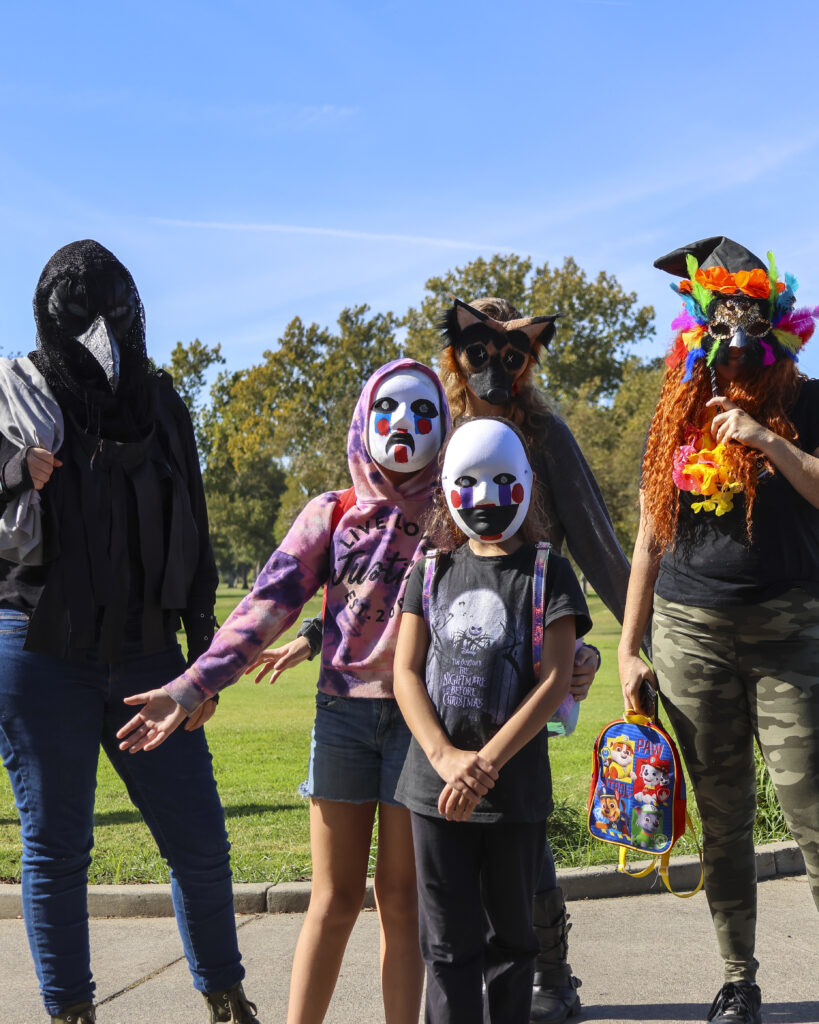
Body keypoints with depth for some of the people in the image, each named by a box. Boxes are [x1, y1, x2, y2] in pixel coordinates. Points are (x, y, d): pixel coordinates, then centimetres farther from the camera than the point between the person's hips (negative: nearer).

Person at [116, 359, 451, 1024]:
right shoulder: (332, 514, 6)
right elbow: (269, 604, -2)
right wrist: (191, 687, -11)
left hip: (421, 716, 0)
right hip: (343, 712, 0)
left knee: (400, 899, 6)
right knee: (335, 901, 3)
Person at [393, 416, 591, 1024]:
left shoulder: (547, 573, 0)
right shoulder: (432, 572, 8)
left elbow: (554, 682, -8)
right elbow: (406, 673, 2)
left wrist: (486, 763, -17)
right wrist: (446, 757, -13)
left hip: (517, 787, -1)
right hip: (435, 787, 2)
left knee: (510, 934, 11)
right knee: (450, 941, 5)